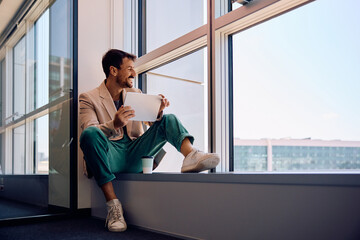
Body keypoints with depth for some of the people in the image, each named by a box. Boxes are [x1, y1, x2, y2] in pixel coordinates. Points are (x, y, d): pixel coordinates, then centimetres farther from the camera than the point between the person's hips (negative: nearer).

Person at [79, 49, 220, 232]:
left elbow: (153, 122, 13)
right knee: (90, 133, -34)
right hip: (110, 156, -3)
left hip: (135, 155, 4)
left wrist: (158, 112, -12)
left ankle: (190, 156, -39)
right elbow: (89, 130, -12)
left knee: (169, 119, -9)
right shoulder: (88, 98, 4)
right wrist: (114, 125, -33)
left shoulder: (135, 93, 20)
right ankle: (112, 204, -32)